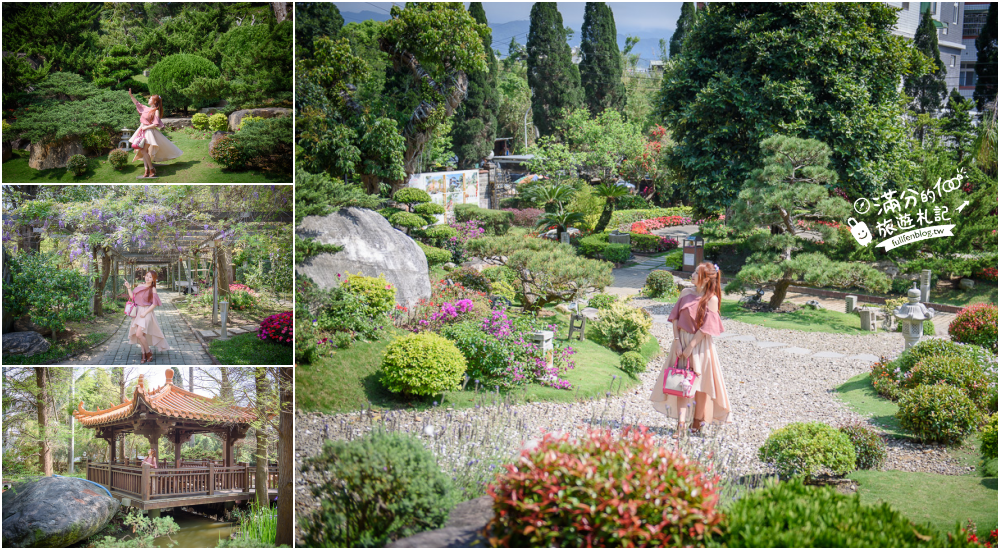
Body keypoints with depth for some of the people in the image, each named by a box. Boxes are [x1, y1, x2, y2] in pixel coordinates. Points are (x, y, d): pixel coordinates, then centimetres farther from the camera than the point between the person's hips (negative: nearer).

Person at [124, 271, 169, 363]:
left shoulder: (153, 289, -7)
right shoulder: (140, 286, 9)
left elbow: (154, 304, -9)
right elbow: (132, 297, 15)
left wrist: (145, 313, -13)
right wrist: (129, 288, 3)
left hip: (147, 312, -6)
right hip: (137, 312, 6)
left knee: (139, 334, -16)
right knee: (141, 335, 7)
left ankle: (149, 352, 1)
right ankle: (144, 355, 16)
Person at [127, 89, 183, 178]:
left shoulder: (156, 111, -8)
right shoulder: (146, 109, 13)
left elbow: (156, 124, -15)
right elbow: (137, 103, 25)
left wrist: (145, 127, -13)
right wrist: (131, 95, 22)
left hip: (149, 132, -8)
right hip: (142, 131, 8)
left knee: (144, 150, -16)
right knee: (142, 151, 2)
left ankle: (151, 169, -8)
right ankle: (146, 170, 4)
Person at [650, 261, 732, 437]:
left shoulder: (712, 299, -11)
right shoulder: (685, 293, 3)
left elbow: (706, 328, -13)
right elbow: (675, 318, 3)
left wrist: (690, 347, -15)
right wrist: (677, 341, -6)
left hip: (700, 344, -4)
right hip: (682, 341, 4)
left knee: (700, 382, 5)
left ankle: (697, 421, 19)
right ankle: (681, 422, -5)